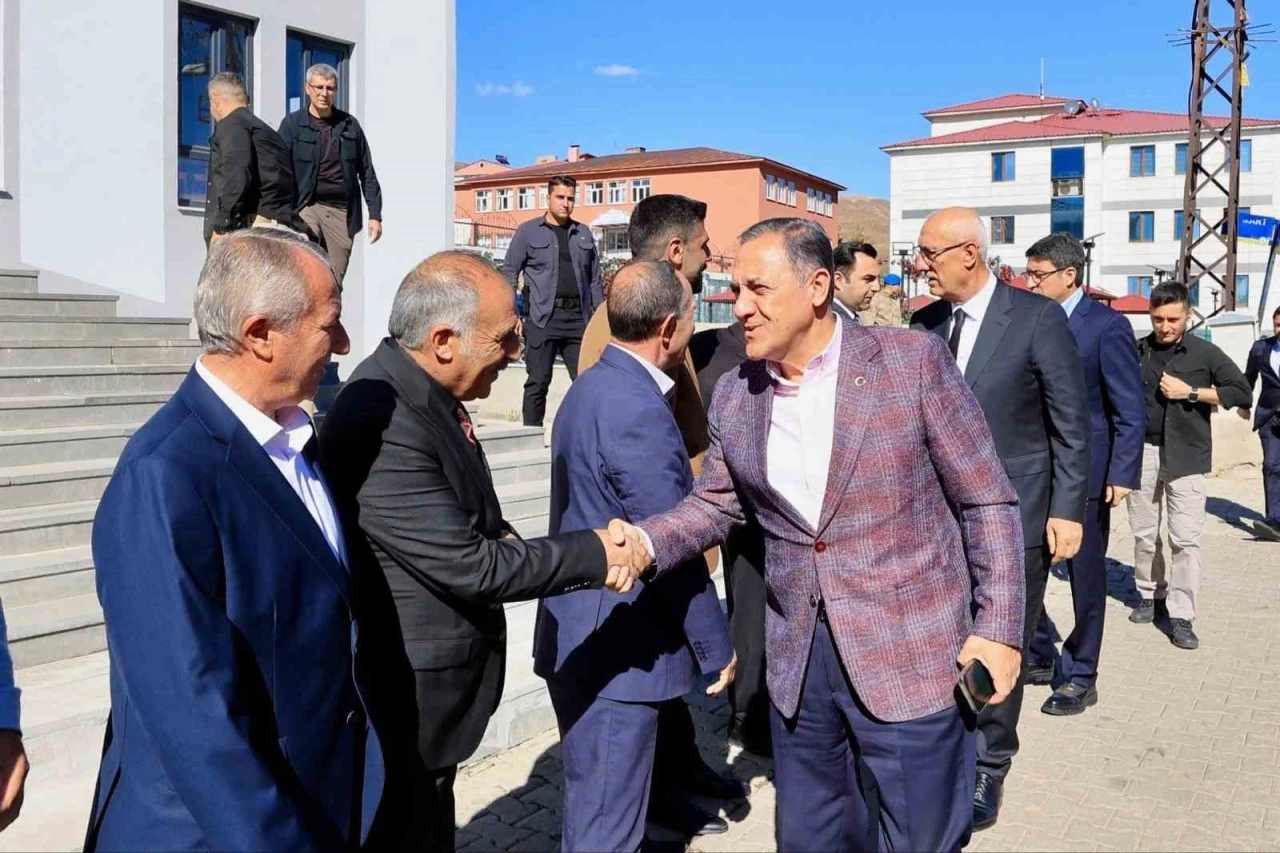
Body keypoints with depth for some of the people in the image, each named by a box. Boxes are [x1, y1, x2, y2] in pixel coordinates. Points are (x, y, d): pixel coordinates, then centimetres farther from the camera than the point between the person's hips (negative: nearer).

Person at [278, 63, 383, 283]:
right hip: (306, 207, -2)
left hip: (342, 211, 3)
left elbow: (367, 173, 13)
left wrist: (375, 214, 7)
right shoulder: (292, 124, 4)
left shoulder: (350, 125, 11)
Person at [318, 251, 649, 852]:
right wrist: (593, 555, -17)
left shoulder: (422, 392, -2)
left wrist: (503, 541, -8)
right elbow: (468, 567, -26)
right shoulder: (382, 424, -30)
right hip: (407, 697, -8)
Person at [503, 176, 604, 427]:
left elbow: (594, 278, 18)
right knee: (538, 382, 1)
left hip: (578, 317, 3)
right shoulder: (528, 232, 5)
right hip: (542, 318, -3)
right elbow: (509, 273, 3)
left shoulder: (584, 233, 15)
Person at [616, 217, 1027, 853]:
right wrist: (644, 542, -7)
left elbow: (987, 501, -5)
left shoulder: (913, 361, -10)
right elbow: (713, 504, 12)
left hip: (912, 657, -4)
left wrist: (998, 628, -9)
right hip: (798, 663, 4)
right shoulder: (734, 396, 3)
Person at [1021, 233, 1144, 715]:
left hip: (1084, 473, -5)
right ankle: (1041, 657, 27)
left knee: (1085, 577, 7)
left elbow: (1130, 410, -10)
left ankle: (1080, 678, 20)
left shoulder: (1108, 326, -9)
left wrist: (1122, 475, -17)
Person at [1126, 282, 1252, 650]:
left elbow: (1242, 393, -2)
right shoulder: (1136, 351, 5)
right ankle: (1150, 595, 28)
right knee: (1143, 532, 11)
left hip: (1185, 456, -2)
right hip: (1141, 452, 3)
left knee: (1186, 538, -6)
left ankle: (1181, 616, -1)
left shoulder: (1205, 354, 0)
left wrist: (1191, 392, -11)